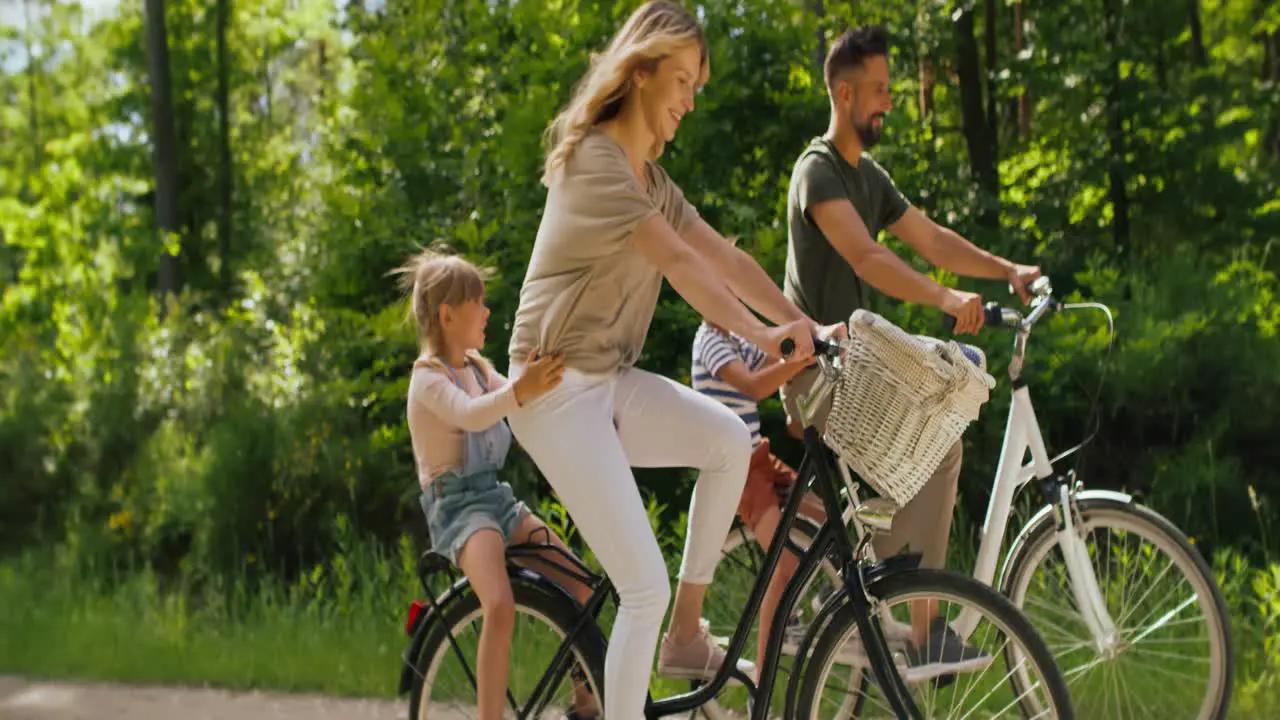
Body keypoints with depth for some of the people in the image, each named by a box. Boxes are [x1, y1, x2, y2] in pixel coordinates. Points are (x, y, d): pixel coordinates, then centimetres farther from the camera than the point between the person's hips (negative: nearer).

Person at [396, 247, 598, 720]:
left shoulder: (476, 366, 16)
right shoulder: (429, 376, -12)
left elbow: (523, 406, 9)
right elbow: (470, 415, -33)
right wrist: (522, 391, -51)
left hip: (496, 497, 8)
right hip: (457, 504, -8)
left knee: (580, 588, -2)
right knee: (501, 607, -31)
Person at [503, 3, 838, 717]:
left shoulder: (654, 181, 15)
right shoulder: (593, 160, -15)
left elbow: (727, 259, 8)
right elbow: (678, 262, -23)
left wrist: (808, 326, -2)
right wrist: (760, 333, -28)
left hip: (612, 380, 9)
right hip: (558, 386, -9)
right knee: (646, 587, -14)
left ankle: (686, 633, 2)